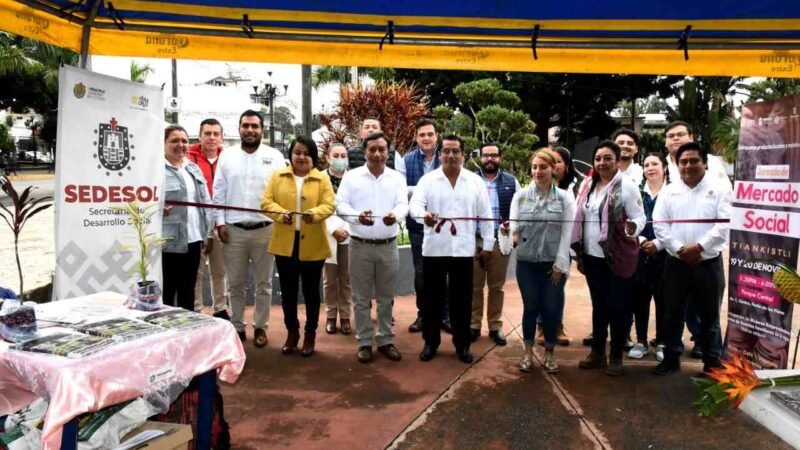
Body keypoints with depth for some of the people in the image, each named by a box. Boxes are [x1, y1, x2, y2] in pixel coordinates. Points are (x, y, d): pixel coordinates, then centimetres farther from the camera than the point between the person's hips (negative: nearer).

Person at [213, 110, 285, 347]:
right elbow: (219, 191, 4)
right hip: (233, 229, 1)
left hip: (264, 229, -1)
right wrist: (220, 222, -2)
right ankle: (237, 326, 23)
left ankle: (260, 327, 21)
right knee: (235, 283, 10)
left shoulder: (274, 156, 0)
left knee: (263, 283, 8)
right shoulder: (227, 155, 5)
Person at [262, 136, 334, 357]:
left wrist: (315, 213, -28)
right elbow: (266, 202, -1)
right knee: (288, 291, 10)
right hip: (285, 244, 2)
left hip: (312, 246, -1)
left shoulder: (322, 178, 2)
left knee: (311, 291, 8)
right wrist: (281, 214, -21)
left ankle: (310, 333, 22)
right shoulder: (278, 176, 6)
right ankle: (292, 331, 26)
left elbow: (328, 205, -7)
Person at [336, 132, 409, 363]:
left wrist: (395, 214, -30)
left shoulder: (397, 178, 5)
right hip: (360, 245, -1)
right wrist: (357, 216, -26)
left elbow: (403, 204, -6)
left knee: (386, 298, 11)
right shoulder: (351, 176, 1)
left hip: (388, 246, 1)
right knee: (362, 298, 7)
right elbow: (340, 203, -5)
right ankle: (364, 342, 18)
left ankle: (385, 340, 23)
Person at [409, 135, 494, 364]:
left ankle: (462, 344, 21)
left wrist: (487, 245, 5)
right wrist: (424, 214, -35)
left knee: (462, 300, 8)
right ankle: (430, 342, 22)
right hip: (434, 249, -1)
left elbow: (485, 215, 8)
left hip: (463, 250, 1)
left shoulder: (476, 181, 6)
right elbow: (414, 204, -12)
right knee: (432, 298, 8)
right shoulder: (428, 179, 2)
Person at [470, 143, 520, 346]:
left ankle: (495, 326, 20)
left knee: (497, 286, 10)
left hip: (501, 241, 1)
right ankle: (474, 325, 18)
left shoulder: (511, 182, 7)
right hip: (474, 240, -1)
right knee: (475, 285, 6)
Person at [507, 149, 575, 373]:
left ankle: (549, 352, 24)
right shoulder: (520, 195, 3)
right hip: (527, 262, 1)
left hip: (554, 263, 0)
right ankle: (528, 351, 24)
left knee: (552, 308, 7)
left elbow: (567, 232, -3)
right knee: (530, 307, 9)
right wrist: (508, 231, -26)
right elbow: (514, 225, -1)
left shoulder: (565, 197, -1)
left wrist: (560, 264, -8)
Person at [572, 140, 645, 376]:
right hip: (592, 256, 6)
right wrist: (578, 250, 13)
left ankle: (616, 357, 17)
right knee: (598, 305, 16)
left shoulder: (627, 186, -10)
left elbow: (639, 216, -12)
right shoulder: (588, 186, 8)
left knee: (618, 307, 4)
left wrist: (632, 228, -35)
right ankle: (597, 352, 27)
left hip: (617, 257, -5)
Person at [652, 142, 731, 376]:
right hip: (676, 262, 2)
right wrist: (680, 249, -12)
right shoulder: (669, 191, 6)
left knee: (709, 316, 9)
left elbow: (725, 224, -10)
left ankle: (712, 362, 21)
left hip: (709, 263, -2)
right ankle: (671, 358, 23)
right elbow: (659, 224, -1)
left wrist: (700, 246, -18)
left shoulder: (719, 189, -1)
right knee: (673, 314, 10)